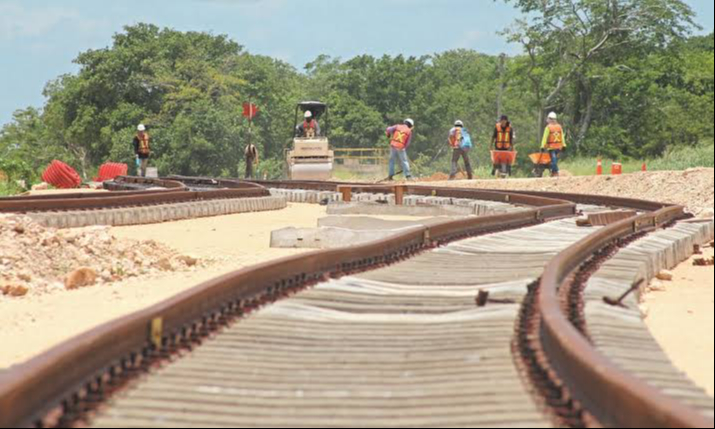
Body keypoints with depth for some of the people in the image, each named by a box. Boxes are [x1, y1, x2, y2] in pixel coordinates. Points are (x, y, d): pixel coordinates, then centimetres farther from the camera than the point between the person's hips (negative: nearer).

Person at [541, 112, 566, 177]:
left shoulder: (548, 127, -9)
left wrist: (542, 146, -10)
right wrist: (563, 145, 13)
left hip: (551, 146, -5)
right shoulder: (559, 127, 6)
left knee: (553, 160, -4)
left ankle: (555, 172, -9)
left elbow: (545, 137, -11)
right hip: (559, 146, 5)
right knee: (555, 160, 12)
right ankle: (553, 172, 12)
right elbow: (562, 137, 8)